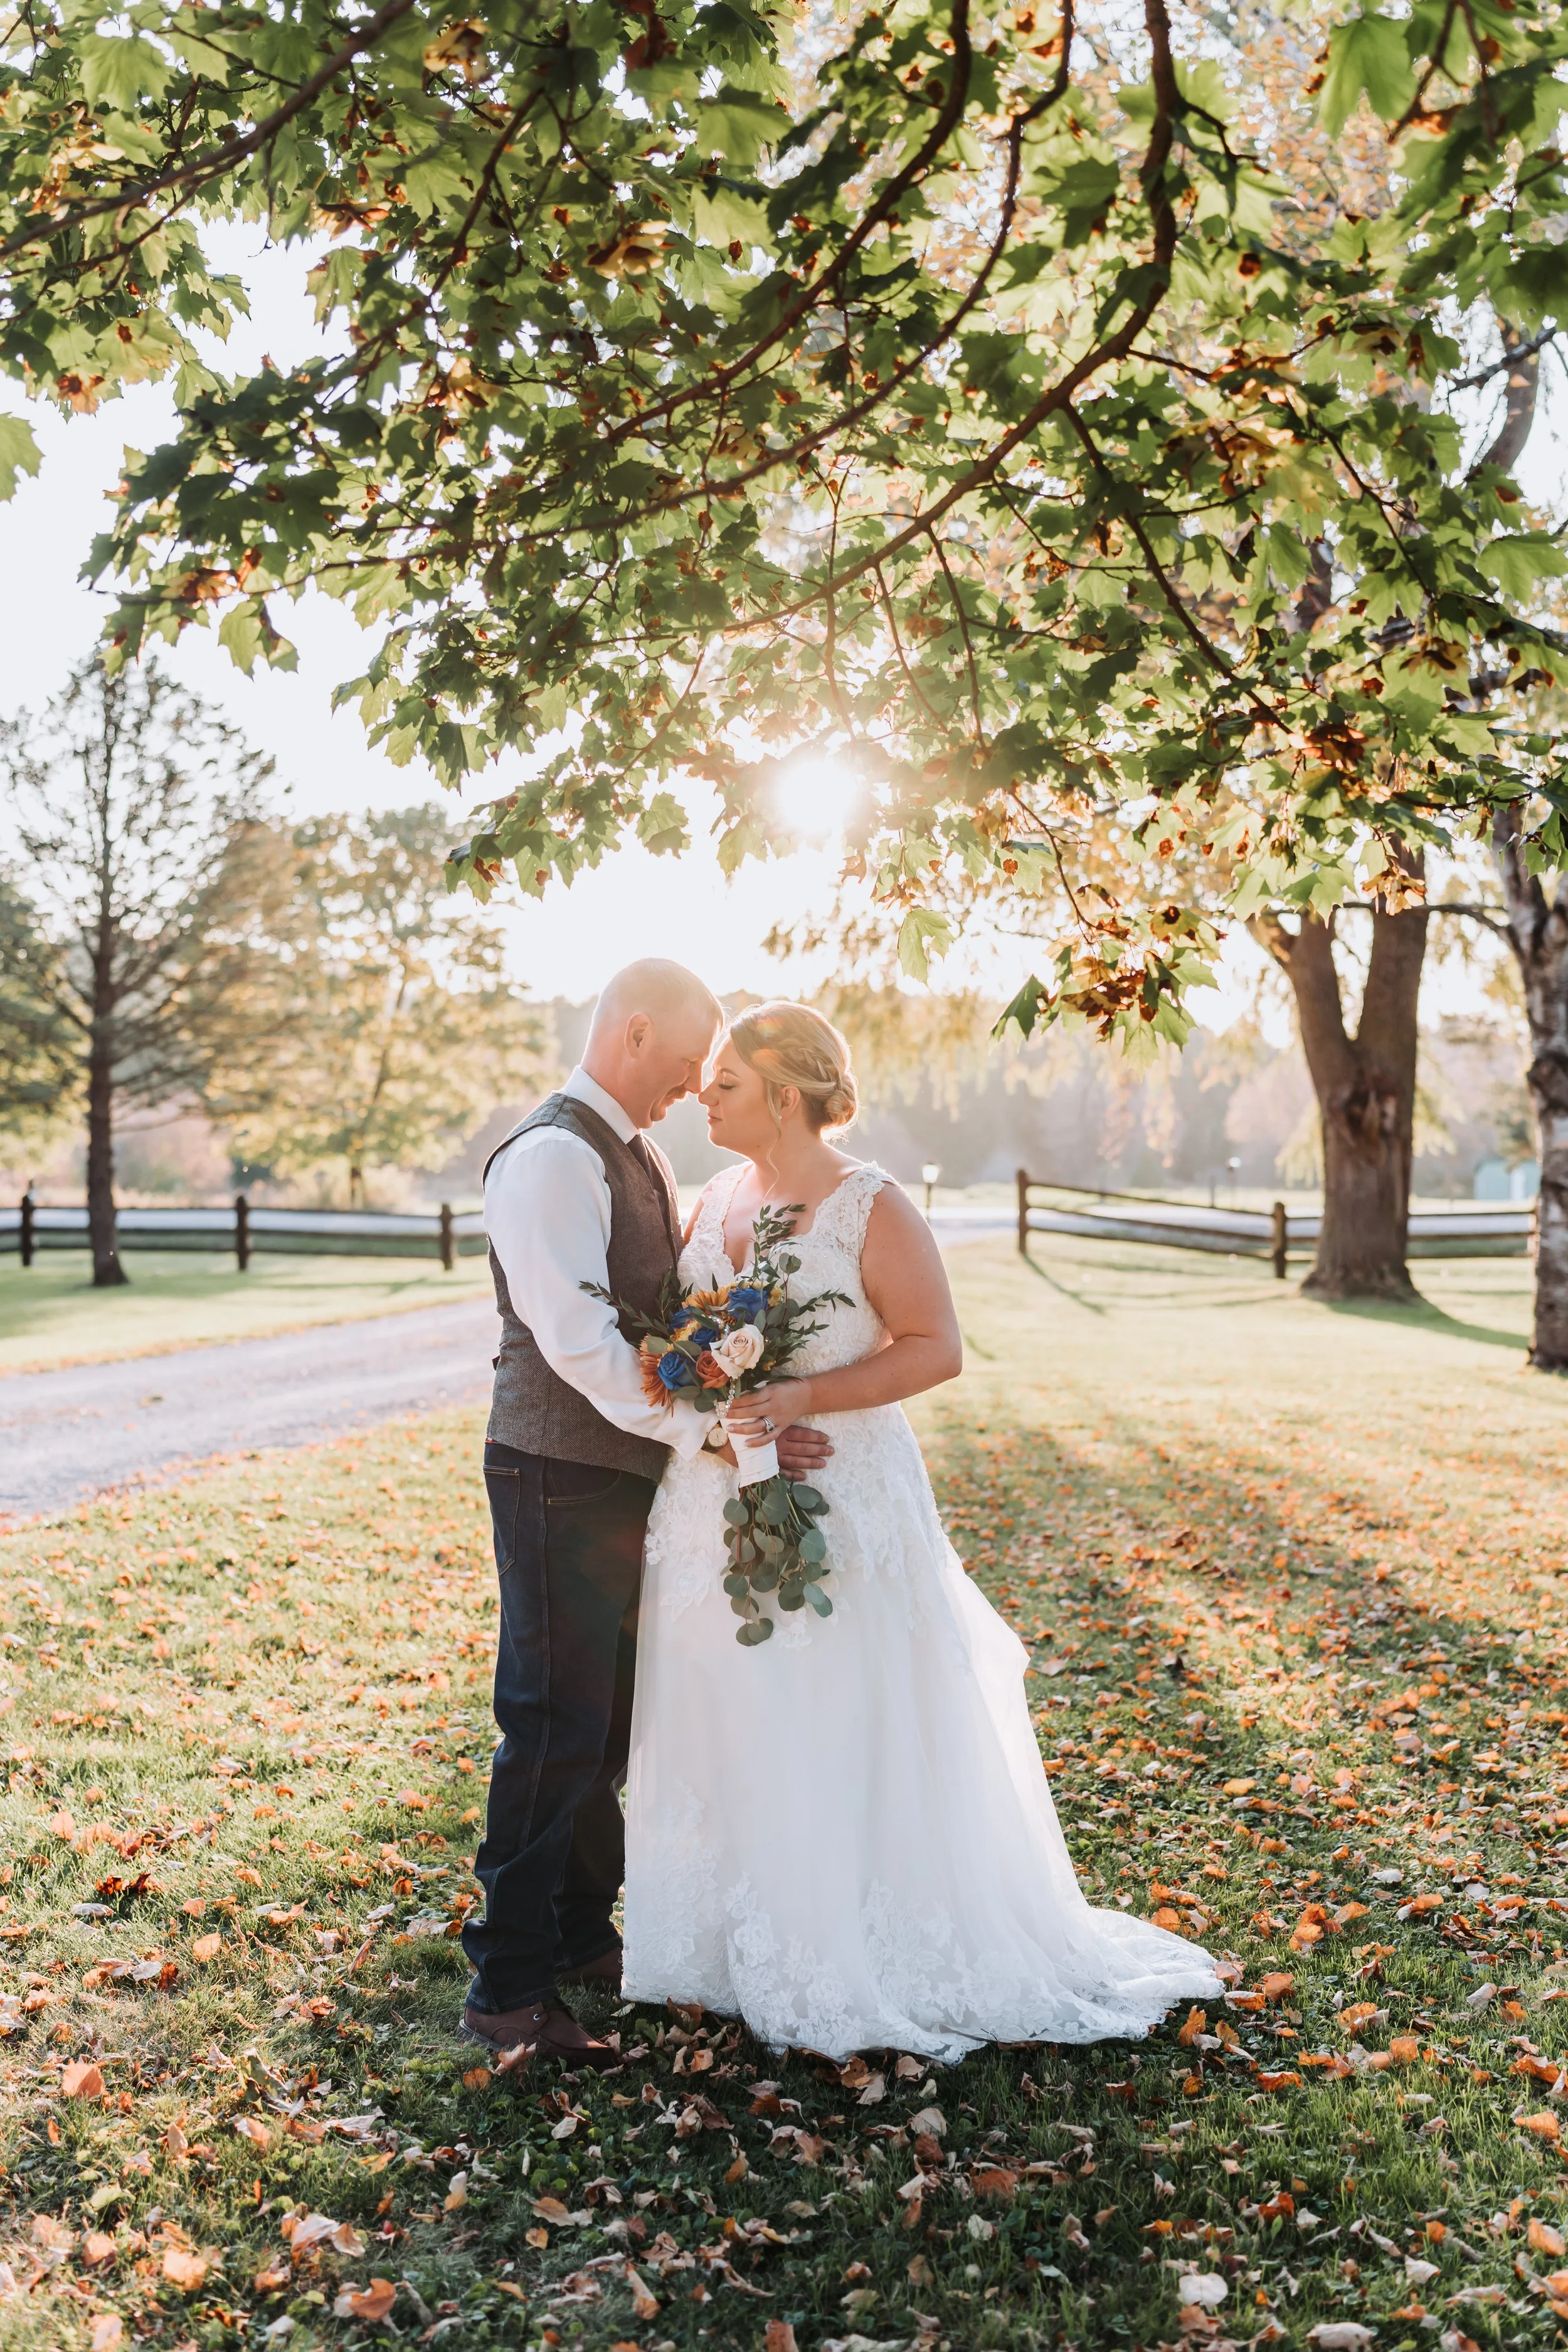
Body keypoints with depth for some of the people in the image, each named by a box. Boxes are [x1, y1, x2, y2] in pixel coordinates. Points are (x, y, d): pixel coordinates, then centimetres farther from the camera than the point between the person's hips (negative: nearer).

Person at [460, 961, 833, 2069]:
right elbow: (578, 1342, -25)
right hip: (563, 1479, -9)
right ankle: (510, 1987, 8)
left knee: (607, 1725, 18)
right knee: (556, 1730, -4)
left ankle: (584, 1936, 33)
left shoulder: (641, 1156, 14)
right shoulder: (552, 1156, -17)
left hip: (630, 1474, 10)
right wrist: (710, 1430, -23)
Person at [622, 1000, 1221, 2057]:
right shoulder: (719, 1196, 8)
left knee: (848, 1746, 3)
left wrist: (807, 1397, -23)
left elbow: (937, 1348, -13)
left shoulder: (873, 1208, -11)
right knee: (726, 1737, 12)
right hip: (718, 1512, 6)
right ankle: (748, 1947, 29)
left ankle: (860, 1964, 21)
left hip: (839, 1505, -6)